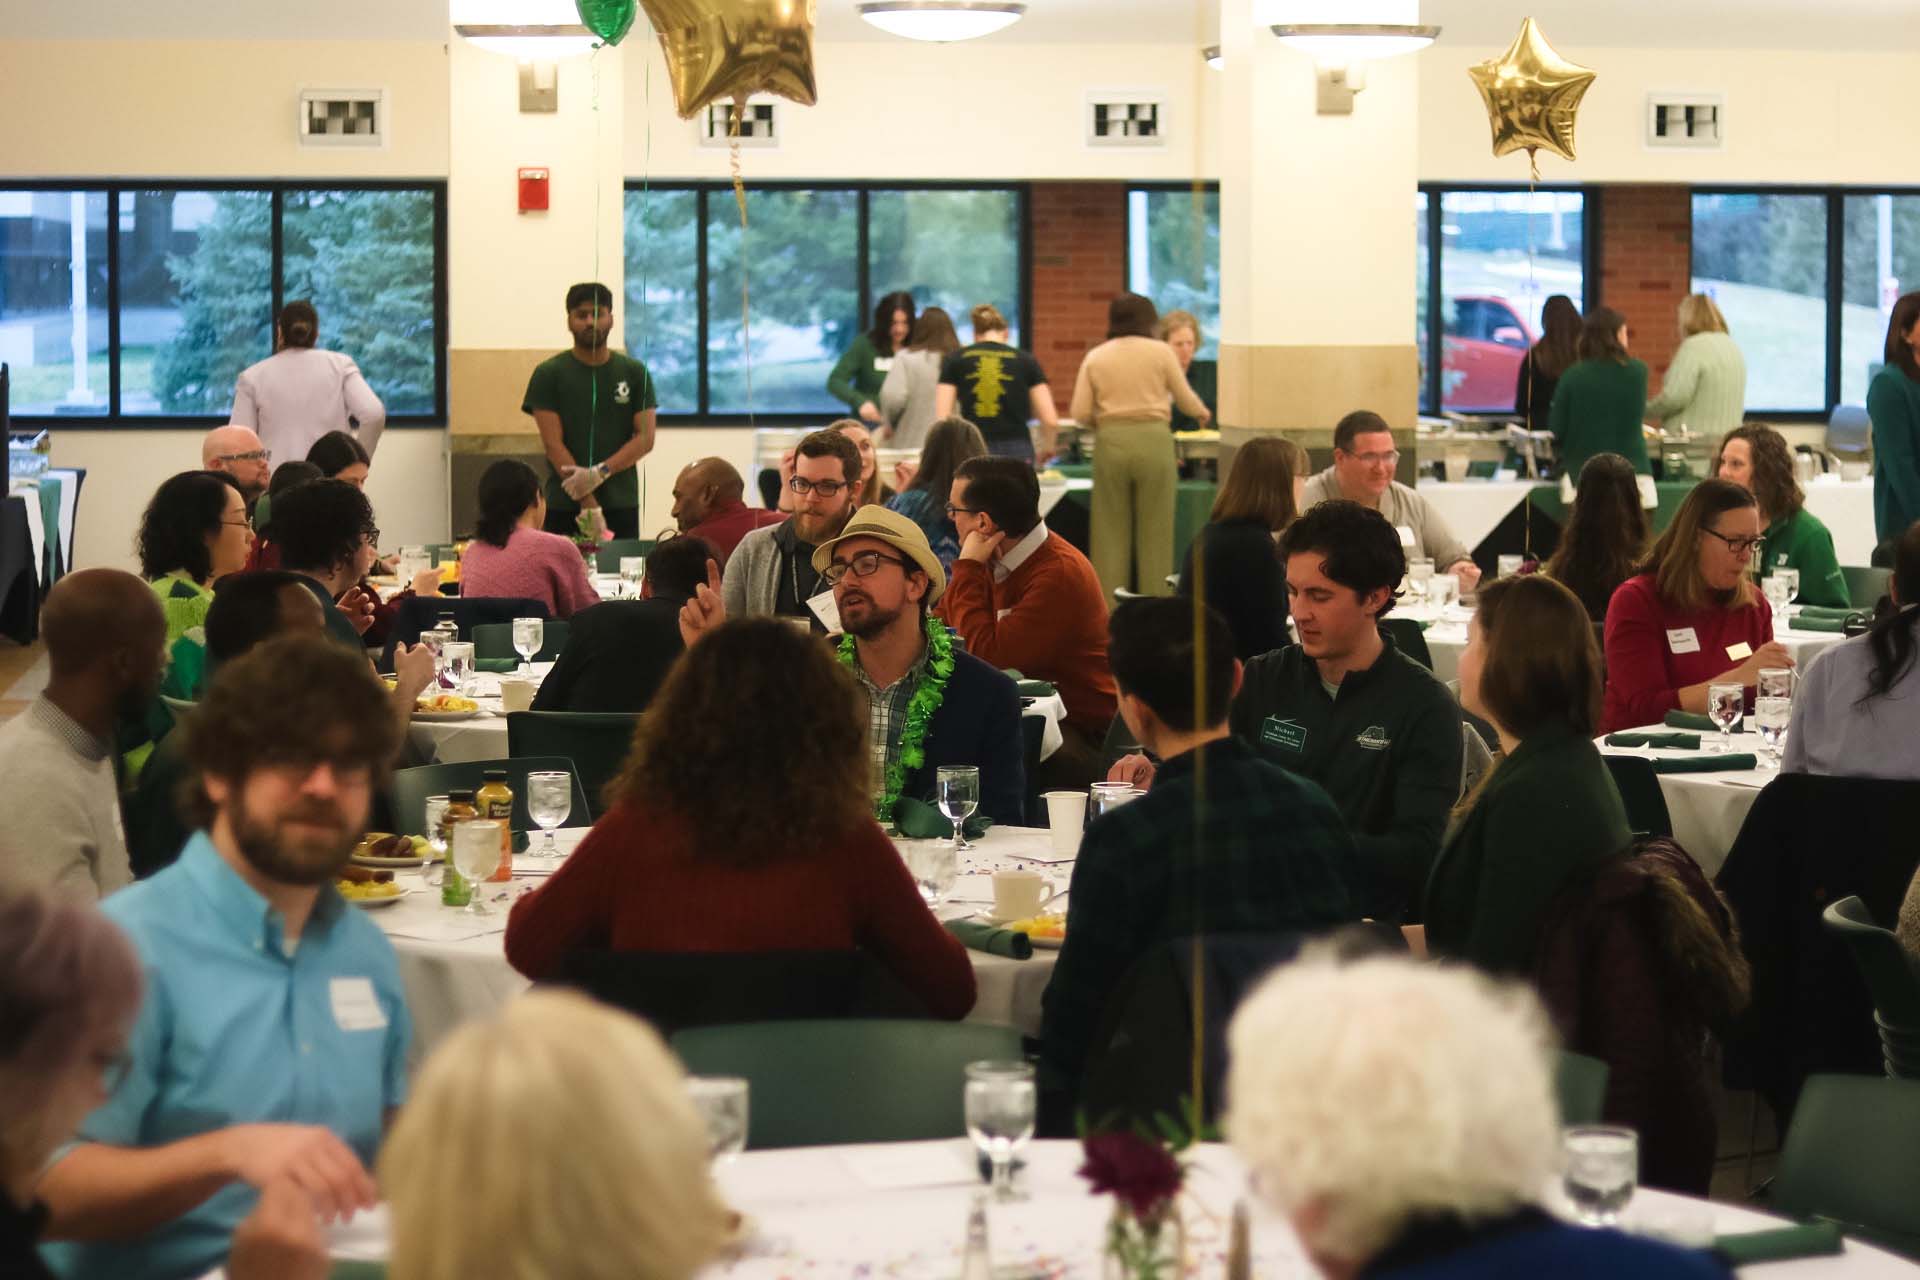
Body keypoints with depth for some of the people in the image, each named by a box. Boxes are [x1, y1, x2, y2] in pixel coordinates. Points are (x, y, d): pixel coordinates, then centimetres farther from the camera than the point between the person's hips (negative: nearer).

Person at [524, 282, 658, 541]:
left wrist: (599, 473, -13)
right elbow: (553, 443, -4)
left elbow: (645, 438, 3)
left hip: (622, 506, 2)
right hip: (565, 507, -1)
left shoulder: (635, 373, 9)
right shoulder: (548, 374, 3)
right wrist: (588, 504, -14)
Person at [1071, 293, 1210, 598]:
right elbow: (1185, 400, 9)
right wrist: (1202, 413, 30)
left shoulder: (1095, 358, 7)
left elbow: (1080, 414, 1)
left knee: (1111, 531, 5)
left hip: (1111, 444, 1)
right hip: (1153, 439, -1)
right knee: (1155, 532, 5)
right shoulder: (1160, 352, 2)